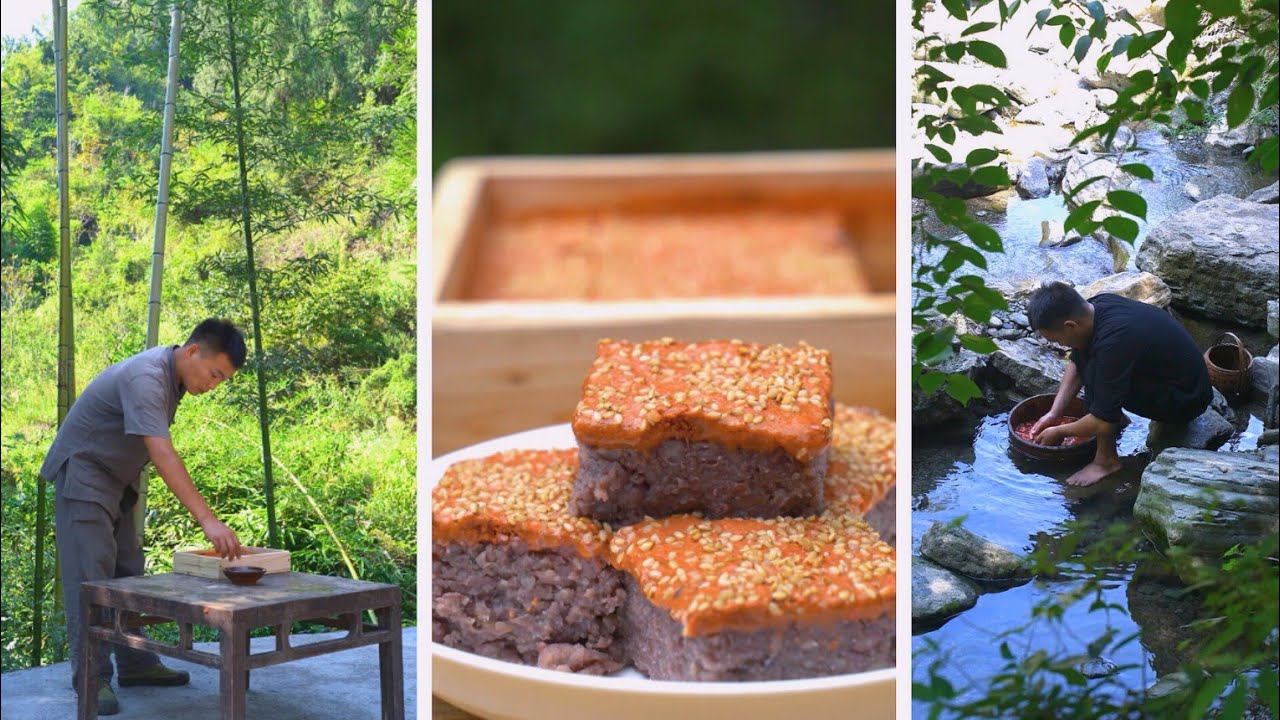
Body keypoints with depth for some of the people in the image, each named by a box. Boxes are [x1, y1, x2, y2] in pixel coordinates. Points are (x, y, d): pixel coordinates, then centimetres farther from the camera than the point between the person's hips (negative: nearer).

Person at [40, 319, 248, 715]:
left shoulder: (172, 374, 2)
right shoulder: (146, 378, -29)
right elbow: (162, 454, -40)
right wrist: (208, 520, -46)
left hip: (115, 480, 10)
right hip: (83, 473, -10)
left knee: (127, 573, 10)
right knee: (92, 577, -11)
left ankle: (135, 664, 16)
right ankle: (91, 678, -9)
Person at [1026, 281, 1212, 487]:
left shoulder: (1112, 342, -34)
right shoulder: (1096, 306, -9)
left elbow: (1103, 422, -27)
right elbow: (1076, 364, 8)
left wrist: (1059, 432, -11)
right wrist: (1054, 413, 1)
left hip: (1186, 400, -9)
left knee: (1096, 376, -25)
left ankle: (1106, 460, -11)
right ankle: (1117, 418, 17)